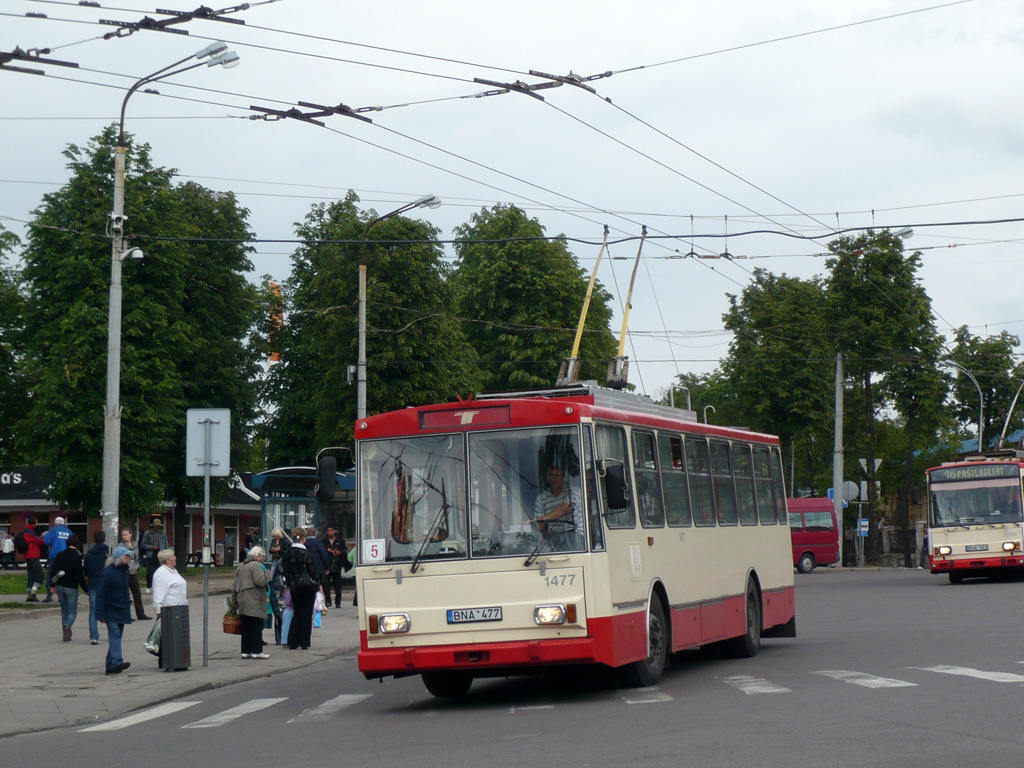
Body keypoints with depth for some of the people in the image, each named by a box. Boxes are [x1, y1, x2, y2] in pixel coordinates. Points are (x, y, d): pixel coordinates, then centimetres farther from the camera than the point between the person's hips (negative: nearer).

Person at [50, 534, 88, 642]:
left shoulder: (60, 556, 1)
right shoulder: (77, 557, -12)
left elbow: (53, 571, 6)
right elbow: (80, 576, -12)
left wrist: (52, 585, 19)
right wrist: (86, 589, -2)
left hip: (60, 587, 4)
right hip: (71, 588, -4)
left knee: (64, 610, 16)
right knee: (72, 611, 4)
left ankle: (67, 635, 12)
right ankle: (68, 625, -26)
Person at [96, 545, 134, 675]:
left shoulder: (124, 570, 12)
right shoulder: (107, 572, -13)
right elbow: (101, 594, -13)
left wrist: (128, 608, 22)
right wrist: (101, 614, -16)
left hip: (121, 610, 8)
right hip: (111, 610, -8)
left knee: (116, 636, 8)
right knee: (114, 635, -17)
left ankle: (111, 665, 11)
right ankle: (116, 662, -25)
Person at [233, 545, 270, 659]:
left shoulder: (241, 566, 19)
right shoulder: (256, 565, -9)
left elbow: (236, 584, 19)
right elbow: (260, 581, -22)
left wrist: (236, 601, 21)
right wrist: (265, 575, -2)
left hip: (242, 600, 8)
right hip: (254, 602, -8)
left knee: (246, 627, 10)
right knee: (256, 627, -5)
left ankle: (245, 651, 11)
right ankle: (256, 651, -6)